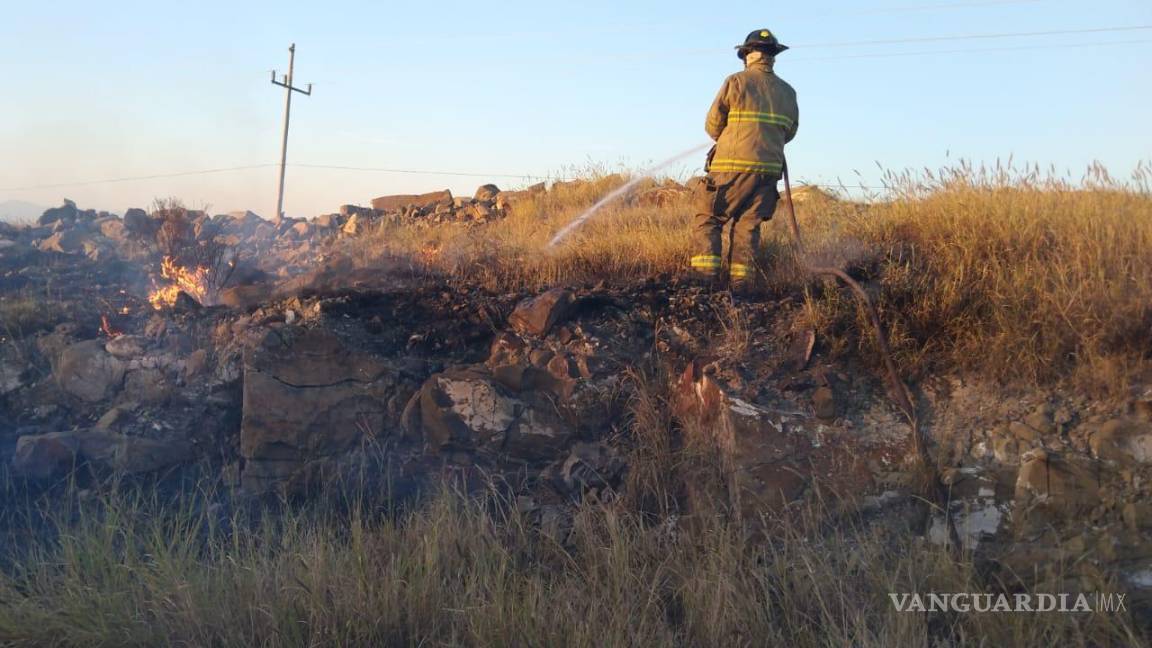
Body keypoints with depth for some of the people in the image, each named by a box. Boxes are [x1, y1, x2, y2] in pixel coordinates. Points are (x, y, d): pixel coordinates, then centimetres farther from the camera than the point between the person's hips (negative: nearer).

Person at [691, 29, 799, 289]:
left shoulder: (736, 82, -1)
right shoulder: (787, 92, 13)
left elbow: (713, 125, 1)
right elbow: (789, 132, 17)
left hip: (732, 166, -4)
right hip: (769, 168, 4)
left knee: (708, 217, 5)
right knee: (748, 224, 10)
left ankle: (706, 271, -7)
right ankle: (741, 279, 5)